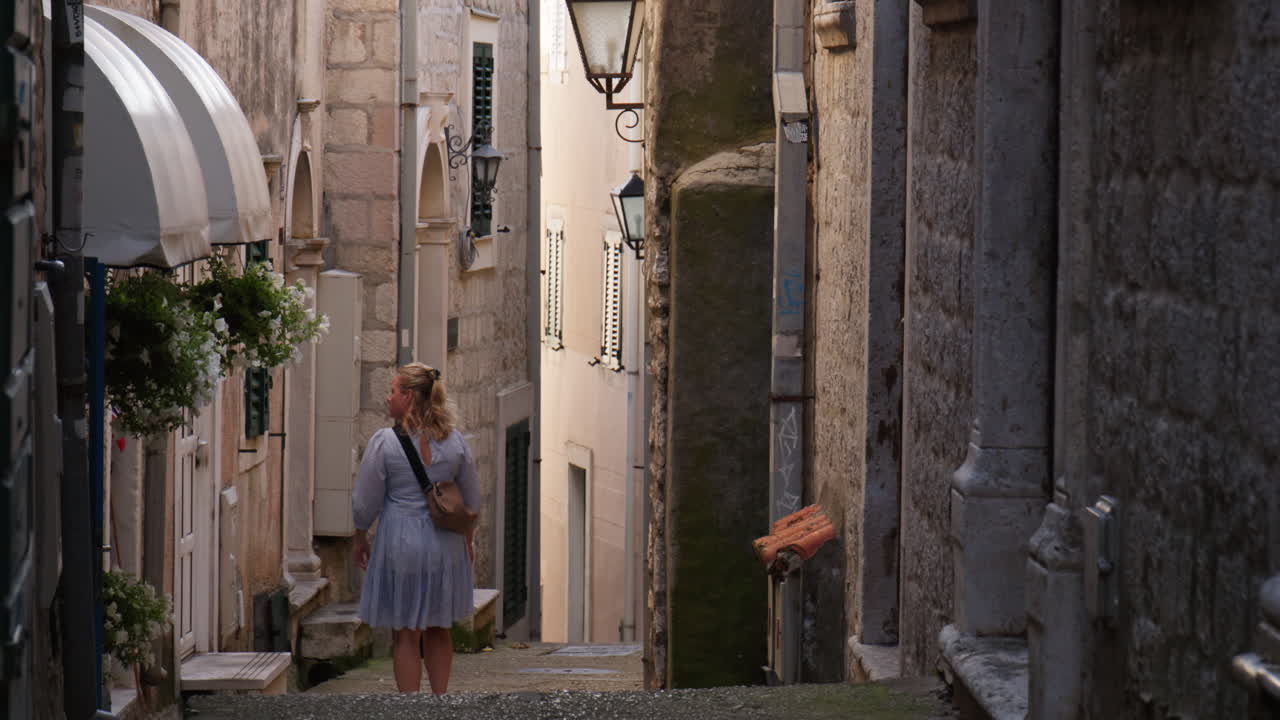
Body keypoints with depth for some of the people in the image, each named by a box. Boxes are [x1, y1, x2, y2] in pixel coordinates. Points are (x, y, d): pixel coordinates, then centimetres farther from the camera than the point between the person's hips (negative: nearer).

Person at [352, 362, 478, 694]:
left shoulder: (384, 442, -12)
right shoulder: (455, 442, 0)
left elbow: (365, 504, -6)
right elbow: (471, 502, 8)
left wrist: (360, 541, 10)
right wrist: (467, 541, 24)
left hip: (400, 543, -4)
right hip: (445, 544, 4)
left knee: (406, 633, 4)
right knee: (438, 629, 17)